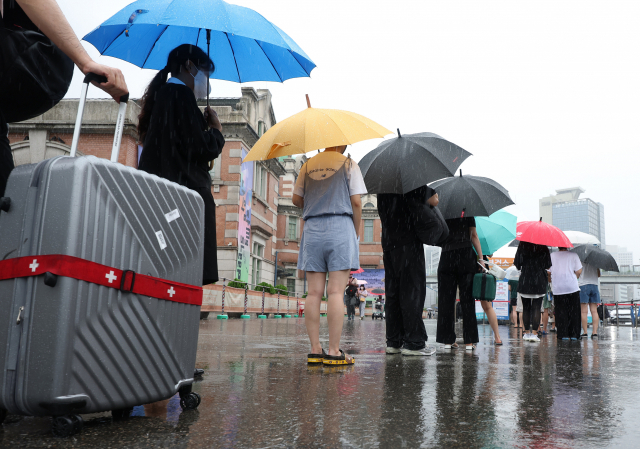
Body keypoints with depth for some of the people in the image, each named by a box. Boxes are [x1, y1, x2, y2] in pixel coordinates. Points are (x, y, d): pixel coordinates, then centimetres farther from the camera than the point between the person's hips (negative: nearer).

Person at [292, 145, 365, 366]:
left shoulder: (308, 165, 14)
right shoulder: (348, 164, 3)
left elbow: (296, 199, 13)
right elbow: (356, 202, -3)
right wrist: (357, 231, 8)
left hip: (312, 229, 4)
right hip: (340, 226, -4)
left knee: (314, 292, 2)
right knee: (335, 292, -6)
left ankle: (315, 349, 4)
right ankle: (334, 351, -6)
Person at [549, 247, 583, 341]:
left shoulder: (552, 256, 3)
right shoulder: (573, 255, 0)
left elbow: (548, 271, 4)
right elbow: (579, 271, -3)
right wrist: (574, 278, 15)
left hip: (557, 288, 1)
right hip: (572, 287, -1)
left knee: (560, 311, 6)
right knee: (573, 311, 8)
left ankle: (563, 334, 3)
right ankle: (574, 334, 10)